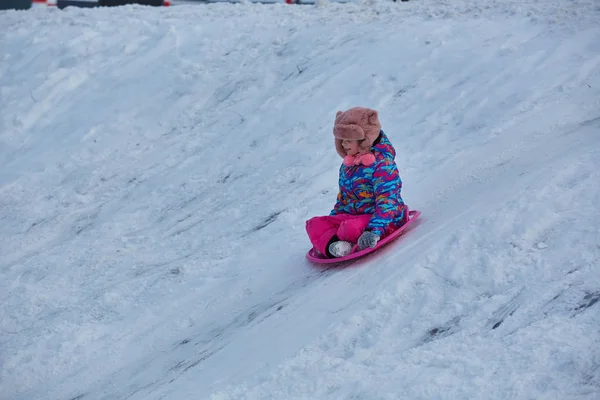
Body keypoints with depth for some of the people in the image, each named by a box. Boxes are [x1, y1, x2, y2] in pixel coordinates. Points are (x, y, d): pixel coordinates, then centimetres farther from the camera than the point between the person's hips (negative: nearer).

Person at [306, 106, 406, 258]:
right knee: (313, 224, -10)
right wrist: (332, 220, 14)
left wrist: (374, 230, -35)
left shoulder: (382, 163, -16)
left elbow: (386, 201, -24)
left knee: (350, 228, -39)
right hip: (353, 216, 9)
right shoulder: (347, 165, 11)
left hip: (385, 220, -9)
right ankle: (335, 246, -37)